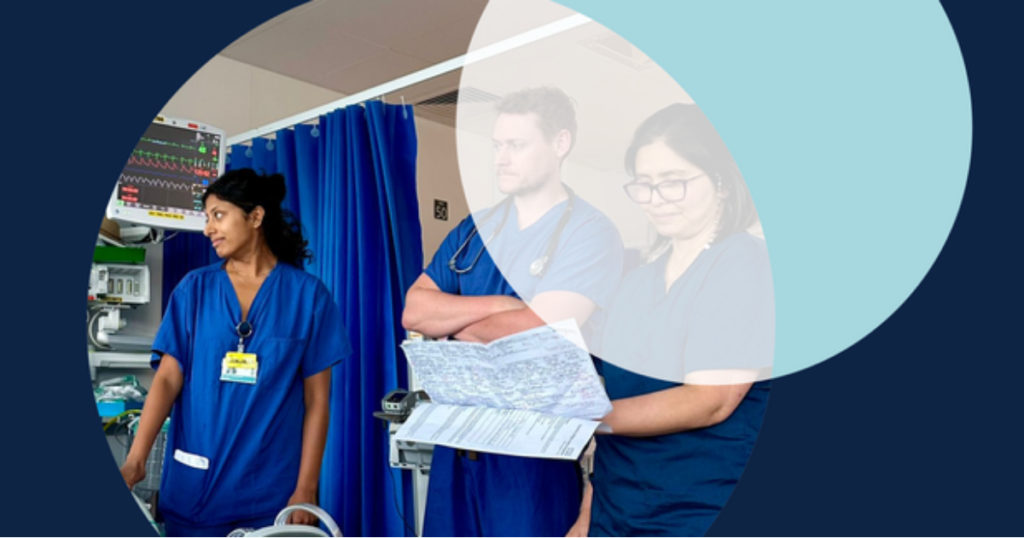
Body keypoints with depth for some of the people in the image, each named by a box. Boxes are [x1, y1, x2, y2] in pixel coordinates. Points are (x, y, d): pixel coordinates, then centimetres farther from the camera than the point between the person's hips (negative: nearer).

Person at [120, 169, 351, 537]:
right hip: (193, 487, 2)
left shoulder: (308, 295, -4)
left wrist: (306, 488, -6)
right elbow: (168, 378, -1)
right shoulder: (194, 289, 3)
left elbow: (316, 400, -3)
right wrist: (136, 458, -14)